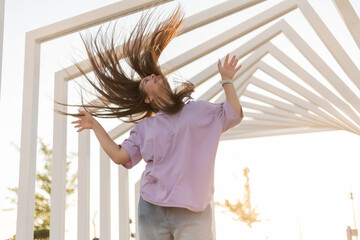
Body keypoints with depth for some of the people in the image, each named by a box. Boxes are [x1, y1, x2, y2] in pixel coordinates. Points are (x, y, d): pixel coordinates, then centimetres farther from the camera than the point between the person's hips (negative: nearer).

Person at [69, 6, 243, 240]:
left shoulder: (198, 111, 12)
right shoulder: (144, 128, 14)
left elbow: (234, 114, 4)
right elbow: (120, 155, 6)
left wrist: (227, 80, 5)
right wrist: (95, 125, 12)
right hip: (152, 209, 2)